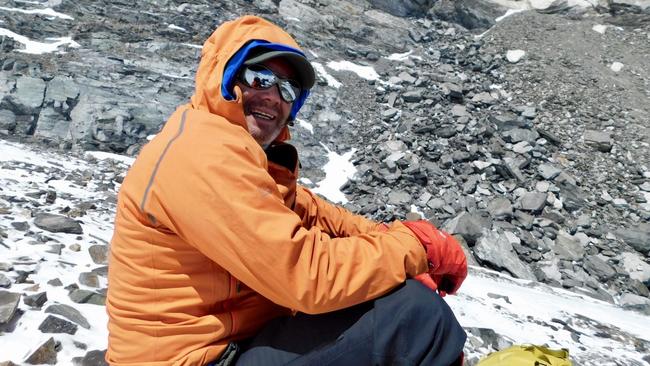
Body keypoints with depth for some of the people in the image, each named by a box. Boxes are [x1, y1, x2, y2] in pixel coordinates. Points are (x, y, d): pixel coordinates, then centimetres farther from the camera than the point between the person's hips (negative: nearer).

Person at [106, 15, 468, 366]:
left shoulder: (239, 147, 10)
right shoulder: (204, 152, -22)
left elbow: (308, 211, 9)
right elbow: (306, 274, -27)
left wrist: (394, 237, -6)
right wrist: (418, 244, -14)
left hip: (240, 333, 10)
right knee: (414, 312, -20)